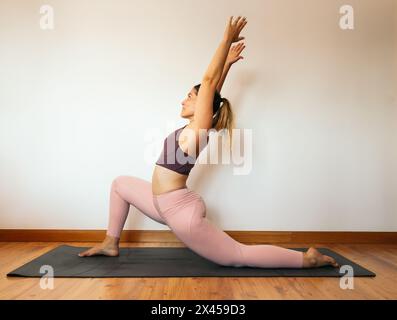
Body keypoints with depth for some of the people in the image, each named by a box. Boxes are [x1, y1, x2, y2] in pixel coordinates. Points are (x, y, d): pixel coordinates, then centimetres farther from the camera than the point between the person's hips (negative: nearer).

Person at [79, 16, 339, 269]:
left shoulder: (198, 130, -14)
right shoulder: (195, 128, 8)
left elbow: (209, 81, -17)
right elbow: (212, 89, 13)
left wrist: (227, 40, -13)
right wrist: (227, 63, 24)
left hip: (180, 210, -9)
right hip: (167, 205, 9)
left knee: (236, 257, -3)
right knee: (120, 184, 20)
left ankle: (307, 259, 8)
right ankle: (111, 244, 27)